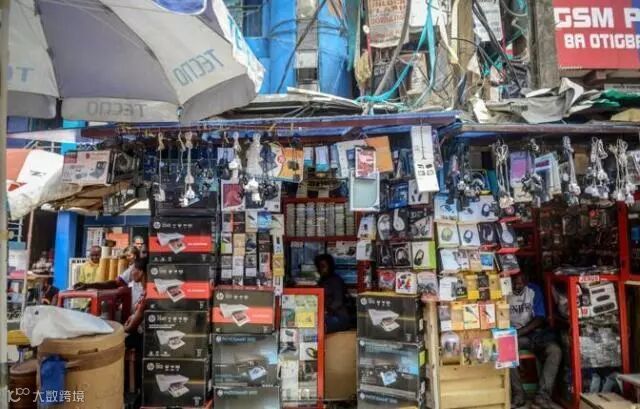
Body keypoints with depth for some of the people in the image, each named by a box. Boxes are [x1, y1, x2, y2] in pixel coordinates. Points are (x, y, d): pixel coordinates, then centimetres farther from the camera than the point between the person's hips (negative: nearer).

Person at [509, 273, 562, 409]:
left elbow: (540, 319, -8)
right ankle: (518, 394, -21)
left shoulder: (534, 290, -4)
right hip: (514, 334, -1)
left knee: (555, 351, -28)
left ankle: (542, 395, -22)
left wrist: (519, 332, -21)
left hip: (536, 332, 1)